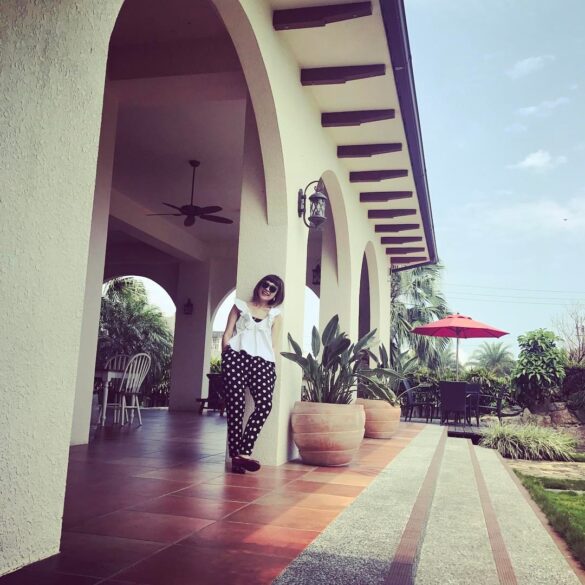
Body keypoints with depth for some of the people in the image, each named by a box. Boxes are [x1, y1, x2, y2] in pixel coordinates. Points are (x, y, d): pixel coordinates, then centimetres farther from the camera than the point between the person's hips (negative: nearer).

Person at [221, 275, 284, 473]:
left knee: (265, 404, -19)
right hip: (236, 355, -1)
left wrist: (270, 364, 5)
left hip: (262, 359, 1)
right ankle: (236, 455, -5)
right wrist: (226, 356, 3)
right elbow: (227, 333, 14)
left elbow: (273, 343, 17)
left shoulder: (275, 315, 23)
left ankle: (243, 451, -15)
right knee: (235, 404, -10)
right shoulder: (240, 306, 21)